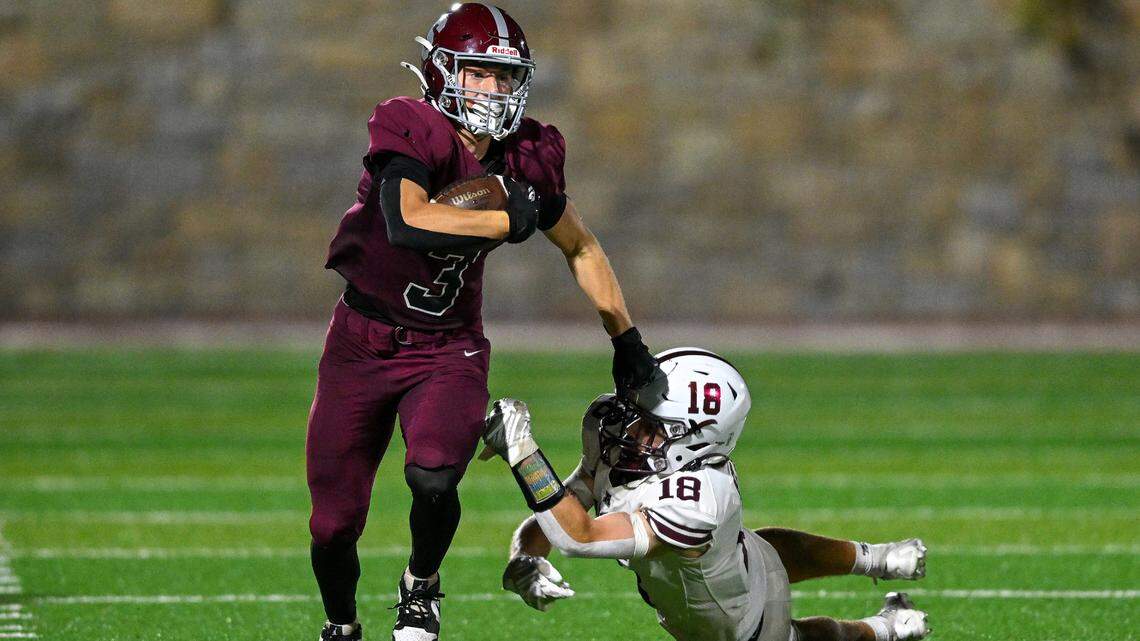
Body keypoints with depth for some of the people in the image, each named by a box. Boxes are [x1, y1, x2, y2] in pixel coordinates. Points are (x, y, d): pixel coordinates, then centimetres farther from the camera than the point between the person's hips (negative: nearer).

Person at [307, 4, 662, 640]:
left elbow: (581, 248, 11)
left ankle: (421, 586, 6)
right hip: (363, 343, -2)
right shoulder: (411, 132, -20)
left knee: (433, 474, -27)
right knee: (335, 523, 1)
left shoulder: (525, 158, -5)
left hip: (449, 349, 2)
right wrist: (507, 220, -30)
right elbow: (407, 221, -38)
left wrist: (628, 342, 9)